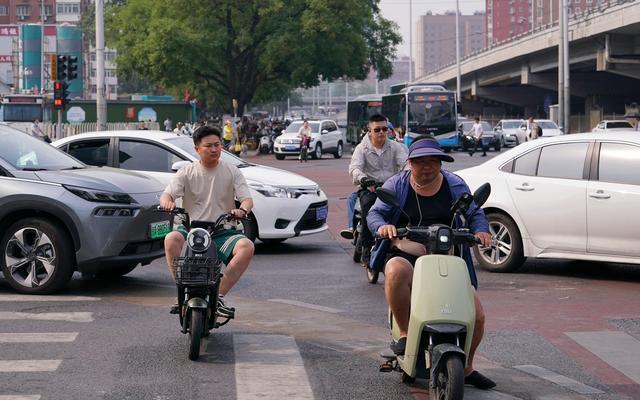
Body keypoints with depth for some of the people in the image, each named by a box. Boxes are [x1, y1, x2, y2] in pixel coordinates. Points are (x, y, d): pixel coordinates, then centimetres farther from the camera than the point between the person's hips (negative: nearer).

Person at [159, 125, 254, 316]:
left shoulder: (232, 172, 7)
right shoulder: (186, 173, 6)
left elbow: (247, 199, -2)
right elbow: (166, 194, -5)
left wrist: (242, 209, -27)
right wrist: (167, 202, -31)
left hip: (223, 231, 1)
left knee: (246, 246, -29)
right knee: (171, 239, -33)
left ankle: (219, 294, -22)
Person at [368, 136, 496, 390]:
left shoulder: (455, 185, 9)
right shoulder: (396, 185, 5)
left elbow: (475, 214, 9)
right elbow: (375, 212, -1)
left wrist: (481, 230, -15)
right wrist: (382, 225, -26)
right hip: (407, 255, -2)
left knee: (477, 316, -6)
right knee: (396, 272, -42)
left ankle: (466, 368, 19)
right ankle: (405, 333, -22)